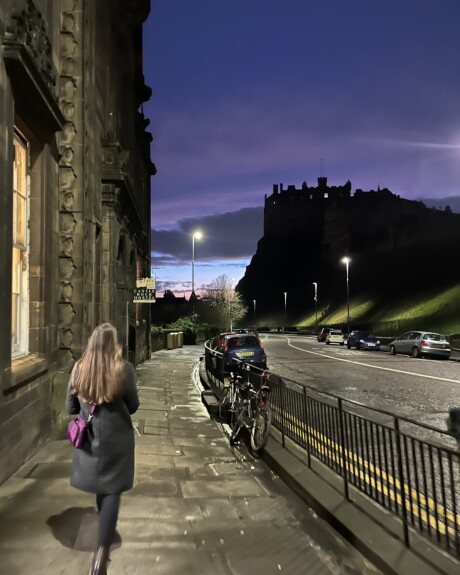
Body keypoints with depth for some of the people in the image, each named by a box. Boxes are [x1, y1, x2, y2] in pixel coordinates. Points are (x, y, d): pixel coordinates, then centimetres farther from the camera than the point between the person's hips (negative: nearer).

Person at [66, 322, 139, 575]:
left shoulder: (79, 369, -7)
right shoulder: (124, 369, -17)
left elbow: (71, 407, 2)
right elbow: (133, 406, -5)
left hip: (91, 438, 4)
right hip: (117, 439, -4)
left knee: (100, 487, 23)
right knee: (112, 490, 6)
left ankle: (106, 532, 42)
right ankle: (102, 551, -2)